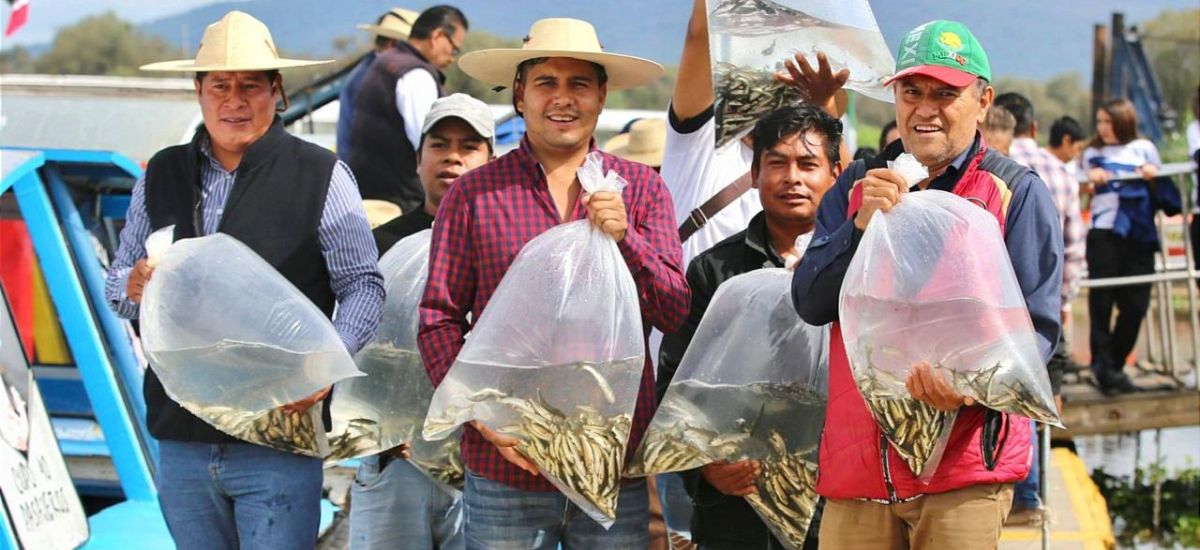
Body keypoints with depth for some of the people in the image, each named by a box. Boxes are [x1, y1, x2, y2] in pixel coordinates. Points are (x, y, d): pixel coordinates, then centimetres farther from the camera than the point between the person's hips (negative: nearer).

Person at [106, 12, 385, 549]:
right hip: (182, 436, 4)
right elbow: (118, 279, 18)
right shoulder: (161, 175, 12)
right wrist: (132, 287, -7)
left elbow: (363, 285, -2)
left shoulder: (321, 176, -1)